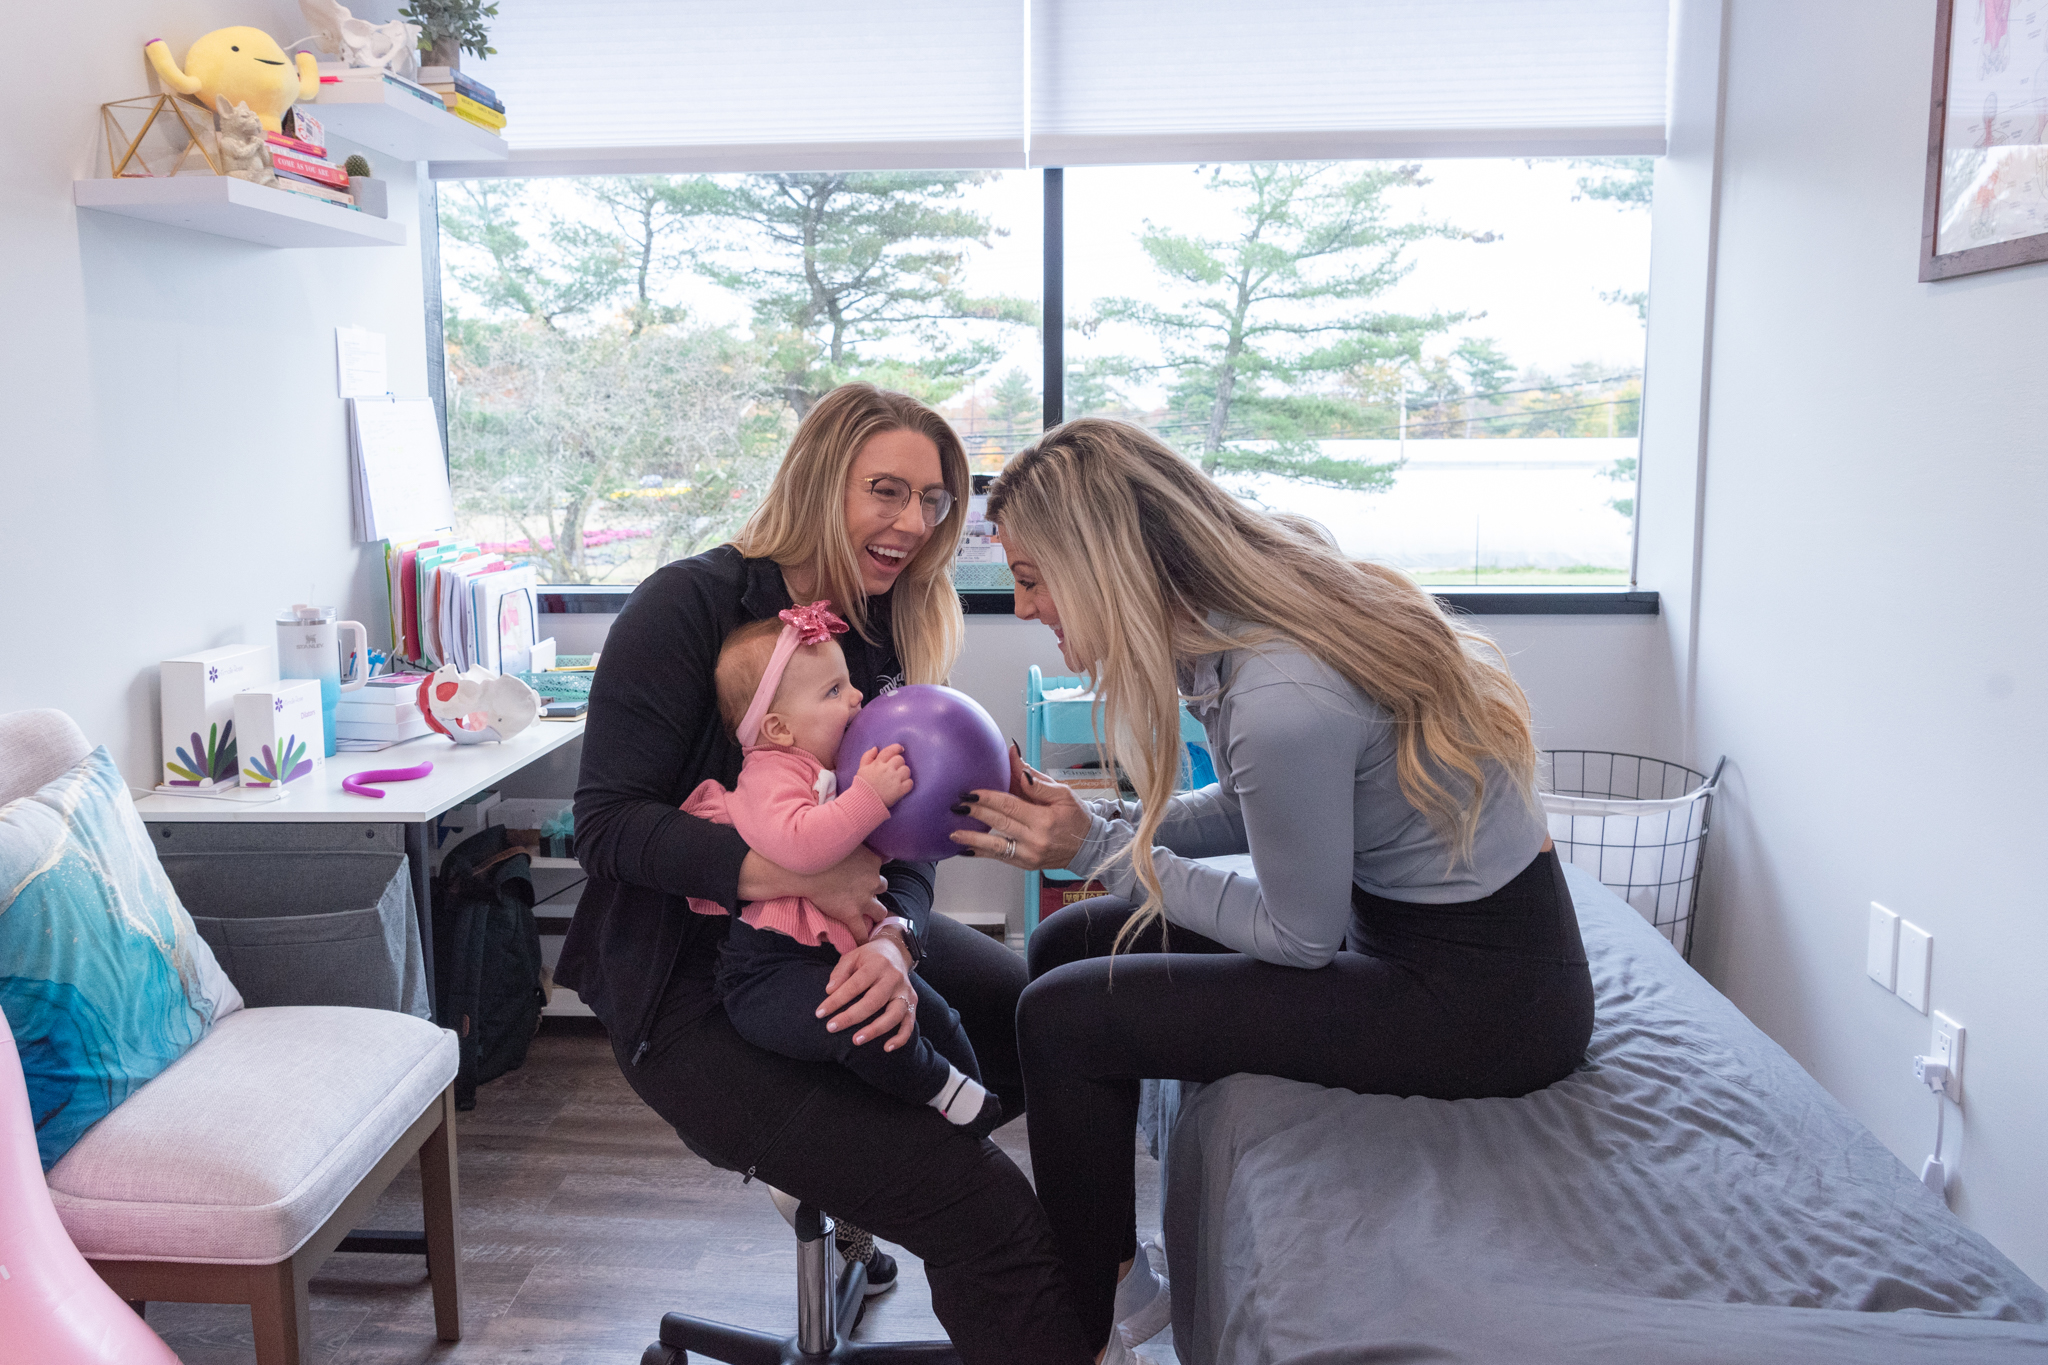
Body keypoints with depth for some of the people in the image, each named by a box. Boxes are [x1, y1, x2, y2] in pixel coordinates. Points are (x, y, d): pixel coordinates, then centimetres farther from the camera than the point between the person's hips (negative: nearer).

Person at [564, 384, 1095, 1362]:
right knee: (982, 1209, -18)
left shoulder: (894, 634, 5)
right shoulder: (690, 605, -14)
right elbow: (606, 824, -17)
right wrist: (790, 871, -30)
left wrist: (895, 937, -22)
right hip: (691, 988, -7)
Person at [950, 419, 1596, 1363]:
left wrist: (1096, 847, -12)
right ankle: (1114, 1269, 26)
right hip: (1394, 922, 9)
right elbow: (1251, 811, 10)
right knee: (1066, 945, 10)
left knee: (1064, 1015, -12)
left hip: (1482, 999, -9)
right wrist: (1085, 819, -2)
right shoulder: (1240, 620, -3)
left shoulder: (1282, 699, -30)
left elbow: (1298, 934, -18)